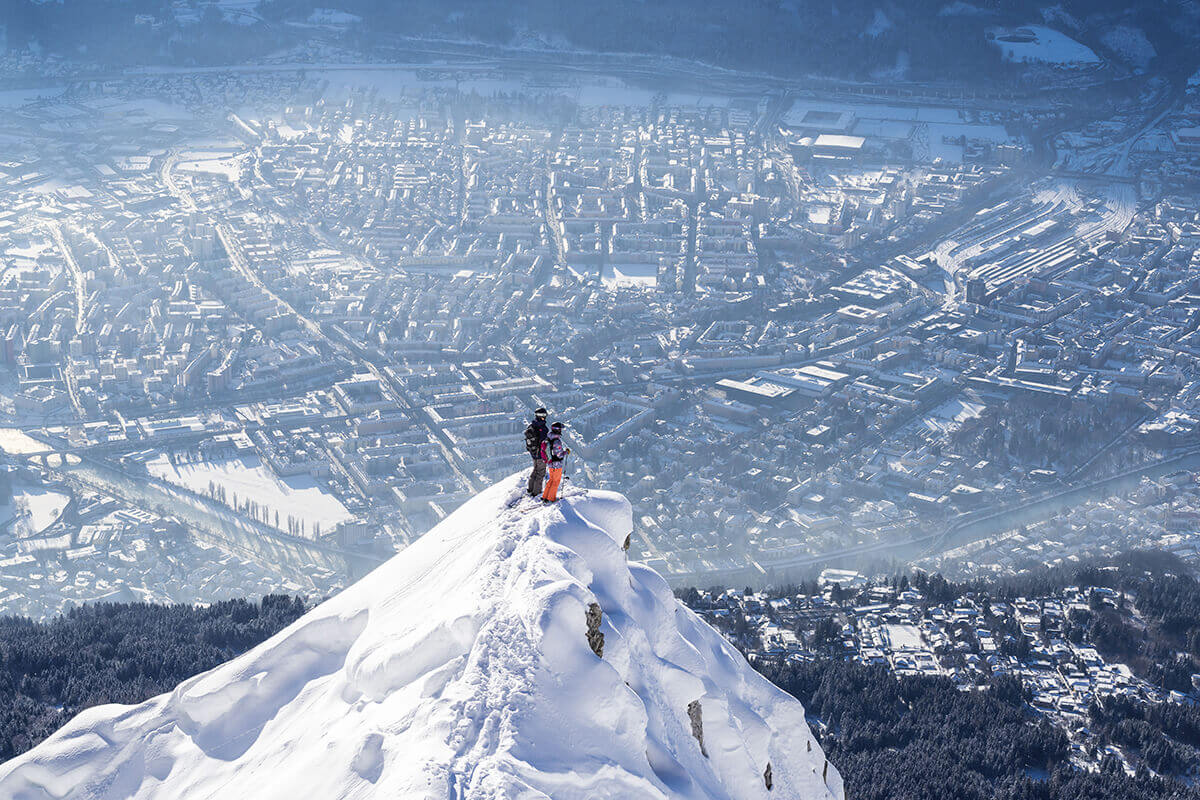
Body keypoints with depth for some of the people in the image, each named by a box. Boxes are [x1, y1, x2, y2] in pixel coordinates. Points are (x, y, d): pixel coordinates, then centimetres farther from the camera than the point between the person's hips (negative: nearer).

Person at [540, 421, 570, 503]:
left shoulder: (547, 439, 1)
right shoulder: (557, 441, -25)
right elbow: (559, 455, -23)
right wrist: (566, 451, -6)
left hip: (550, 464, 8)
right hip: (557, 465, -8)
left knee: (551, 480, 22)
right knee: (556, 481, 8)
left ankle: (545, 496, 25)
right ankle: (551, 498, 15)